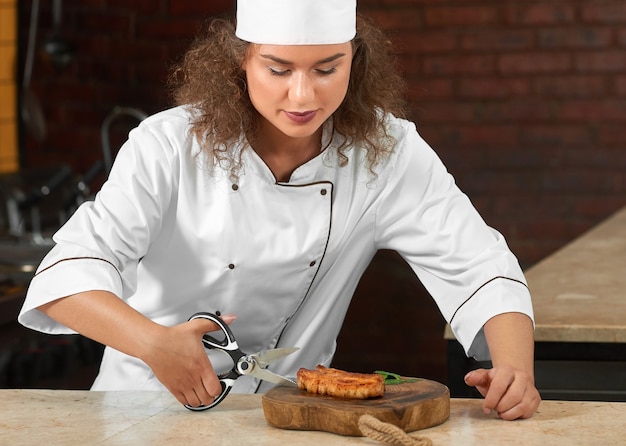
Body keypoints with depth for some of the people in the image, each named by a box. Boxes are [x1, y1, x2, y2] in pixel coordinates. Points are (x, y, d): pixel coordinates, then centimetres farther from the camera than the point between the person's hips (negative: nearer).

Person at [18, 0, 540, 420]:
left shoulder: (388, 152, -8)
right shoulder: (171, 147, -16)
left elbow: (477, 267, -10)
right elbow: (69, 272, -22)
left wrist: (515, 368, -29)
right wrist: (155, 343, -41)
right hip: (153, 407, -1)